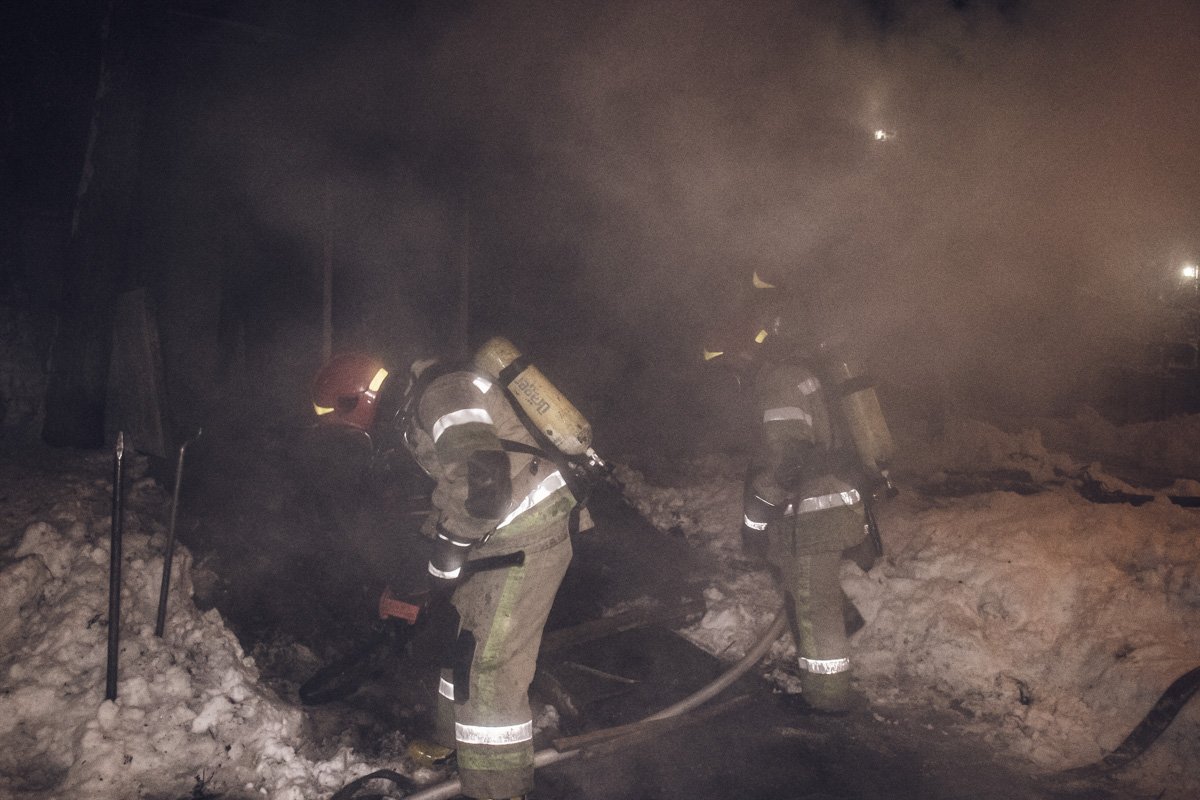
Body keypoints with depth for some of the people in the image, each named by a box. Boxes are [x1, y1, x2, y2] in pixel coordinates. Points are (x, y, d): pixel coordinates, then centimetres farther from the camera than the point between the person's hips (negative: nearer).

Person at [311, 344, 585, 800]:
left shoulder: (442, 392, -20)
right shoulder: (414, 414, 13)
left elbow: (481, 480, -30)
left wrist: (447, 555, -18)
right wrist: (439, 542, 21)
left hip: (528, 533, -11)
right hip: (499, 534, 11)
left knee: (491, 663, -9)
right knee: (466, 638, 22)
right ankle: (453, 742, 42)